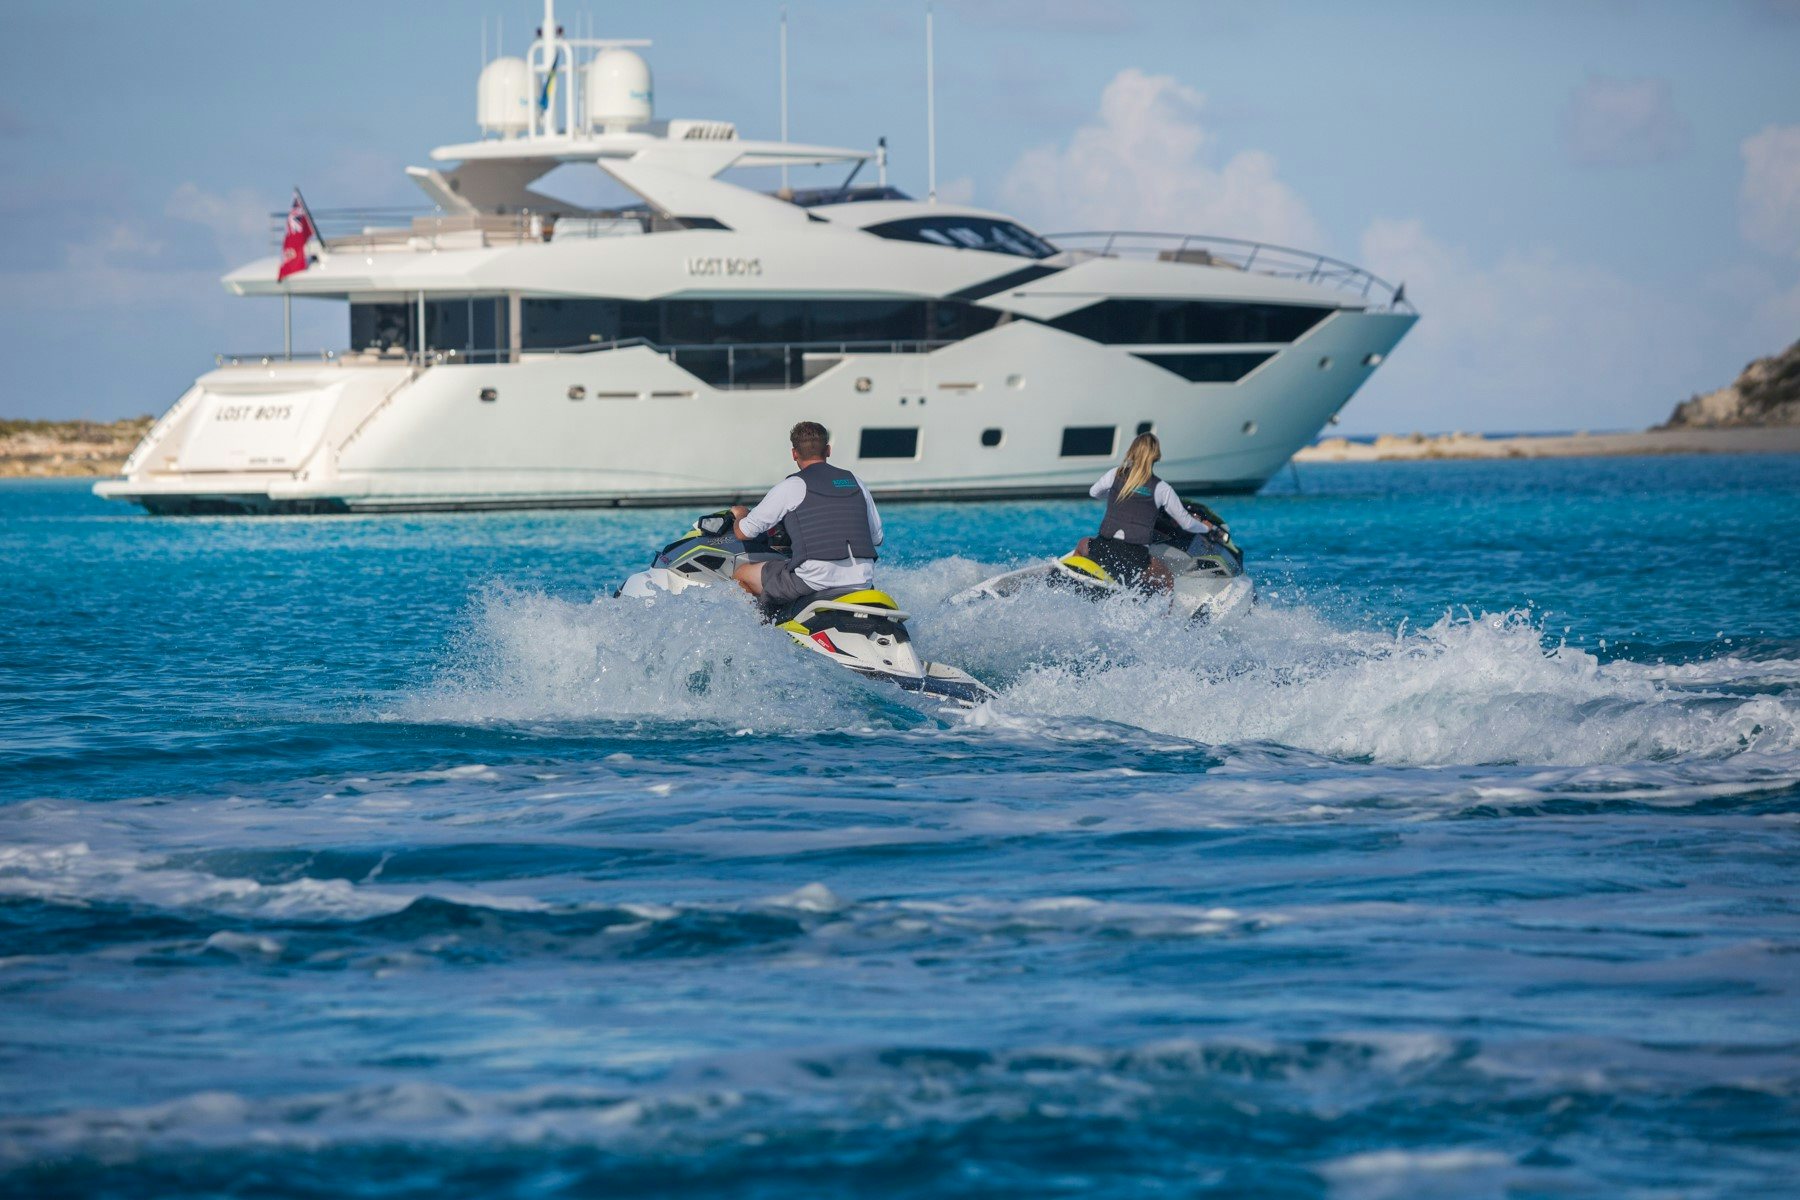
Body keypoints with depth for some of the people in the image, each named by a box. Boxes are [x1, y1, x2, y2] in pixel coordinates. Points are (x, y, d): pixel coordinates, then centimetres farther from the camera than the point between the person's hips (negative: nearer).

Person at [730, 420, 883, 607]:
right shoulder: (856, 483, 13)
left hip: (814, 582, -5)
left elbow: (744, 533, 6)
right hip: (862, 581, 5)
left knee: (743, 574, 14)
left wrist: (740, 515, 30)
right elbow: (876, 537, 21)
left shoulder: (790, 487, 0)